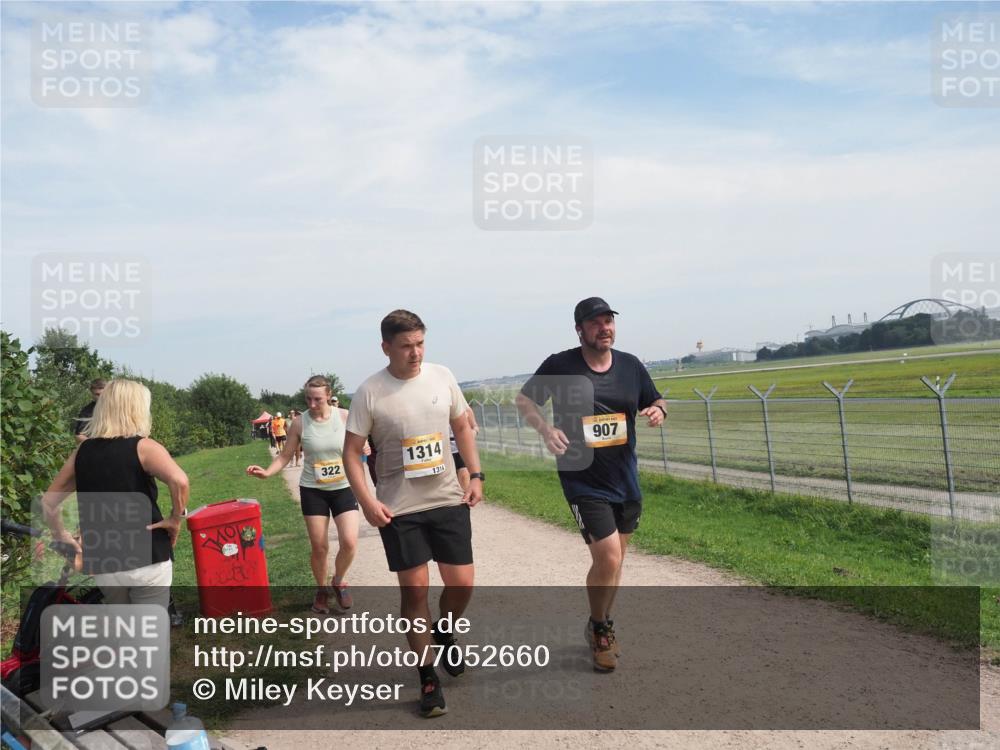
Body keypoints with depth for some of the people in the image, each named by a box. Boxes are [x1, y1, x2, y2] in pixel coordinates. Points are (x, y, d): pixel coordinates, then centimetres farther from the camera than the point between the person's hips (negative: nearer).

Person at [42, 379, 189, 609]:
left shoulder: (83, 450, 8)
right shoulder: (143, 447, -9)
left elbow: (48, 501, 14)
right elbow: (179, 481, -27)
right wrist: (176, 518, -13)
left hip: (102, 564, 5)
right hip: (146, 560, -5)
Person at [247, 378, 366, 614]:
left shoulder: (345, 417, -8)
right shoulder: (299, 424, -7)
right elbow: (285, 456, 0)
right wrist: (267, 472, -16)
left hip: (344, 488, 0)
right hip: (313, 490, 0)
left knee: (349, 542, -11)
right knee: (319, 546, 2)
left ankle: (338, 581, 19)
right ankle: (321, 589, 28)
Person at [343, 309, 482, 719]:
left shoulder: (442, 377, 0)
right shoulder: (369, 393, -9)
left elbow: (462, 426, 12)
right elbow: (352, 452, -5)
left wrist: (475, 475, 5)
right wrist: (367, 502, -15)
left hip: (449, 500, 3)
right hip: (398, 509, -3)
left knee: (462, 584, 5)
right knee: (414, 589, 1)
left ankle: (442, 634, 38)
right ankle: (428, 677, 17)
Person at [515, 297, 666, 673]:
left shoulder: (630, 365, 2)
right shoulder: (560, 366, -9)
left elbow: (656, 402, 14)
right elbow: (524, 399, 2)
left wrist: (657, 410, -10)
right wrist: (545, 428, -16)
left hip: (626, 479, 5)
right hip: (584, 481, -5)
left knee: (613, 559, 16)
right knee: (607, 557, -13)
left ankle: (602, 626, 39)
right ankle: (598, 629, 15)